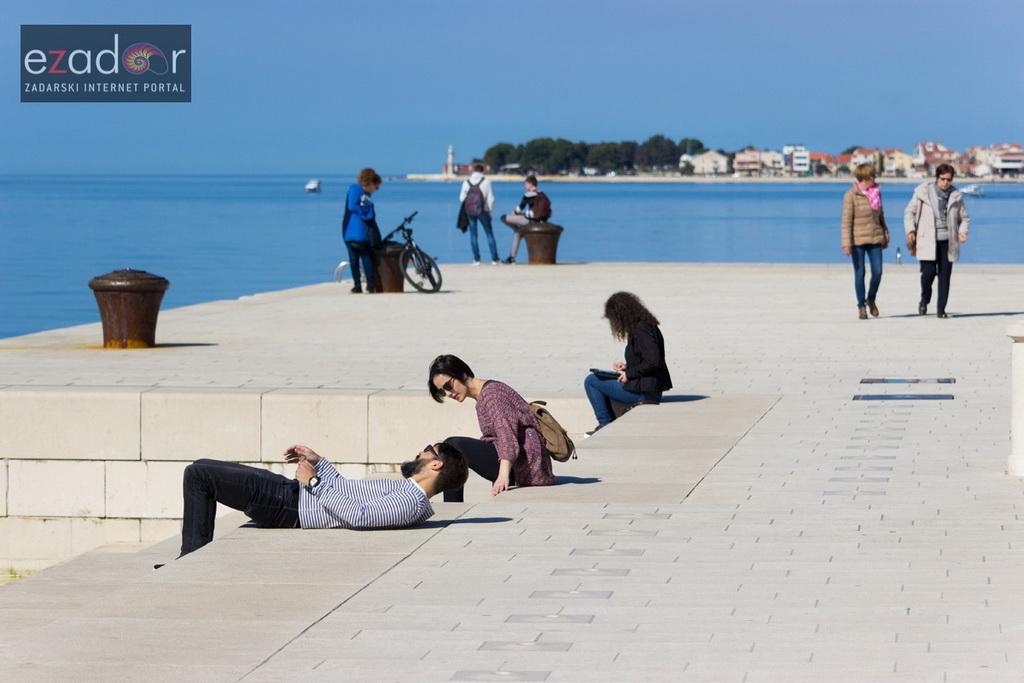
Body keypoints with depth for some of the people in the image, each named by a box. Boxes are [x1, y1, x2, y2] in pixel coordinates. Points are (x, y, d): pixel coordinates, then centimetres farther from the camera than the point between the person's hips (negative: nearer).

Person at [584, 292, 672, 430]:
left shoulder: (642, 329, -19)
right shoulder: (647, 325, 12)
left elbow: (653, 362, -26)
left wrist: (629, 373, -17)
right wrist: (627, 366, 13)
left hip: (644, 391, -11)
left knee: (591, 381, -3)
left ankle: (605, 424, 3)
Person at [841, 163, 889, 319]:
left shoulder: (876, 192, 8)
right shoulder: (851, 195, -8)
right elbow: (846, 221, -10)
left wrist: (885, 236, 17)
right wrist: (846, 244, -15)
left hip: (875, 239, 4)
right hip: (858, 240, -4)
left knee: (877, 272, -3)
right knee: (859, 273, 1)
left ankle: (871, 299, 21)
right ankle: (861, 306, 13)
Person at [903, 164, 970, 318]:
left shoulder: (956, 196, 6)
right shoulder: (923, 192, -1)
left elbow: (964, 218, 16)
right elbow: (909, 212, 6)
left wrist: (962, 232, -3)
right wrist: (910, 231, -6)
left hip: (947, 241, 2)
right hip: (927, 241, -2)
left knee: (945, 275, -1)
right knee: (928, 272, -12)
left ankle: (941, 309, 7)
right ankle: (924, 300, 16)